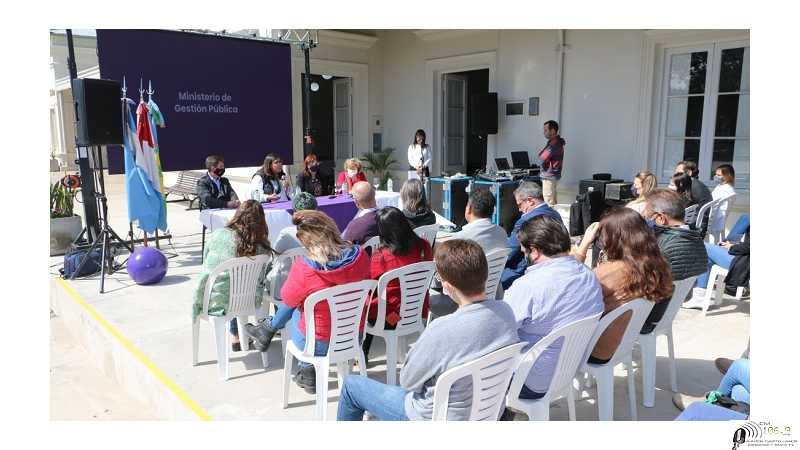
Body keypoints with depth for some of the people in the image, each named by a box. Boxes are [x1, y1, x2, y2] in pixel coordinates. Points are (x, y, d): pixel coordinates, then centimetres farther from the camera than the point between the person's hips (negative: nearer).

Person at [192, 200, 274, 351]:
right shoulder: (262, 248, -15)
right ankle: (236, 336, 42)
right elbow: (261, 281, -5)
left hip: (211, 303, 2)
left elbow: (206, 264, 4)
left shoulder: (217, 235, -10)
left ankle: (235, 336, 43)